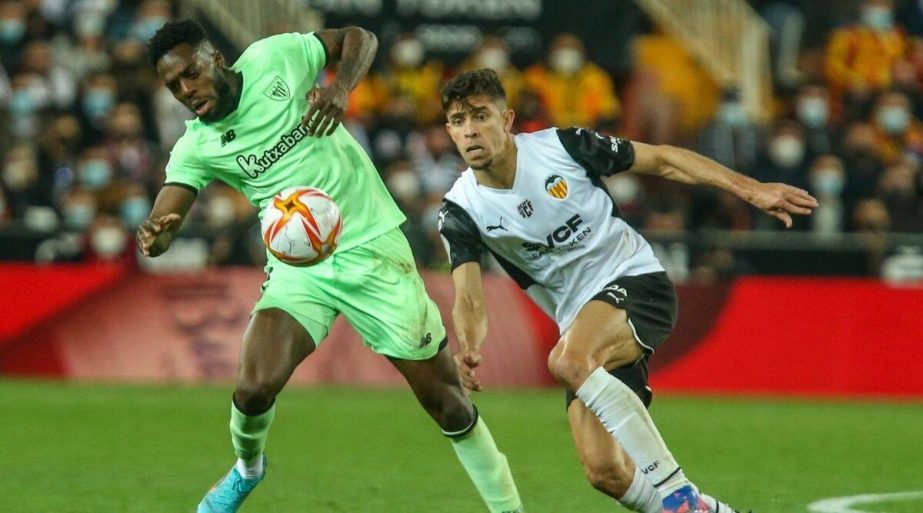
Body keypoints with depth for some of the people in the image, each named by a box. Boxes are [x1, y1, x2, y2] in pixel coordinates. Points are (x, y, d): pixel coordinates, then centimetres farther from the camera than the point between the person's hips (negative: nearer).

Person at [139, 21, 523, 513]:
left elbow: (359, 38, 6)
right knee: (254, 388, -19)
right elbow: (162, 221, -16)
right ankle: (247, 469, 14)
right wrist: (154, 236, -41)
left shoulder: (274, 58, -7)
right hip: (297, 266, 1)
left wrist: (341, 87, -15)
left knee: (444, 399, 0)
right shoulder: (196, 148, -6)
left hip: (372, 246, -1)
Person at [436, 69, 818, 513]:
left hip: (635, 280, -4)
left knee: (569, 360, -36)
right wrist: (466, 350, -35)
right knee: (605, 472, -14)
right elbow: (469, 301, -12)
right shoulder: (460, 212, -3)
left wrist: (751, 190, -5)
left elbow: (661, 160, 1)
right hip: (580, 322, 4)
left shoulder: (560, 145, -9)